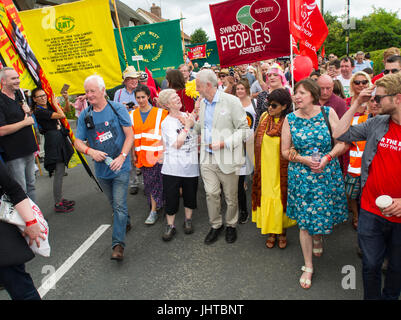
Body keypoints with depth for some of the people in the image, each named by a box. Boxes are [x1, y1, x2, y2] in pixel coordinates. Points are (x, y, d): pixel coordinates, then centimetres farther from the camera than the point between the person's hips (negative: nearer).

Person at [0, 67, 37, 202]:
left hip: (28, 150, 8)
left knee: (30, 185, 18)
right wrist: (25, 122, -15)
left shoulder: (19, 94, 11)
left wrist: (28, 111, 2)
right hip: (13, 154, -8)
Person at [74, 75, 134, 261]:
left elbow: (130, 136, -8)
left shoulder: (117, 109, -7)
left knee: (119, 205, -9)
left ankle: (118, 244, -4)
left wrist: (122, 157, -20)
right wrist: (90, 151, -16)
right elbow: (78, 142, 5)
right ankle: (126, 223, 44)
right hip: (101, 168, 5)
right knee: (114, 203, 19)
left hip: (120, 167, -4)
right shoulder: (84, 115, 3)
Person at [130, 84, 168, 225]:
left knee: (157, 181, 0)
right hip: (142, 154, 3)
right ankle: (156, 205, 23)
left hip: (157, 153, -3)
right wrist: (133, 154, 7)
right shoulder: (132, 115, 7)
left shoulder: (160, 113, -2)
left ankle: (154, 210, 12)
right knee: (149, 181, 9)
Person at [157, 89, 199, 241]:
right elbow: (177, 144, -16)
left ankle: (188, 220, 34)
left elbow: (198, 136, 17)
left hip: (191, 164, 4)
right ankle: (170, 225, 20)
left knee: (190, 194, 14)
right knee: (171, 196, 3)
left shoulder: (188, 116, 7)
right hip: (173, 167, -4)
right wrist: (187, 127, -11)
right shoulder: (166, 123, -7)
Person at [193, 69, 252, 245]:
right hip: (207, 157, 5)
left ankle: (231, 225, 30)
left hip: (226, 158, -5)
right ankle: (215, 225, 25)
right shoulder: (203, 102, 11)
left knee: (231, 196, 9)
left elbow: (244, 129, -10)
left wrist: (225, 143, -18)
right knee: (211, 193, 6)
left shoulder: (231, 101, -9)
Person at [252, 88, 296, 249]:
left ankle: (282, 232, 28)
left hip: (281, 169, -3)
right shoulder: (264, 117, 3)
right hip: (265, 168, 4)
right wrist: (257, 164, 11)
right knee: (266, 198, 9)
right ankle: (271, 232, 26)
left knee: (282, 198, 7)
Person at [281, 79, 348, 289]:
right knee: (304, 221, 3)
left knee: (324, 213, 11)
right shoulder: (290, 119, -3)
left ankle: (318, 238, 49)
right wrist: (304, 159, -15)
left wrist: (327, 158, -17)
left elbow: (342, 143, -2)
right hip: (301, 175, 0)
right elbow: (285, 151, 1)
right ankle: (308, 267, 19)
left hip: (328, 173, 1)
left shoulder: (328, 113, -4)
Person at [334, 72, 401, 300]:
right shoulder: (377, 124, -1)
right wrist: (356, 104, -3)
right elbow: (340, 135, 3)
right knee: (371, 264, 13)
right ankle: (372, 297, 36)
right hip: (371, 212, 2)